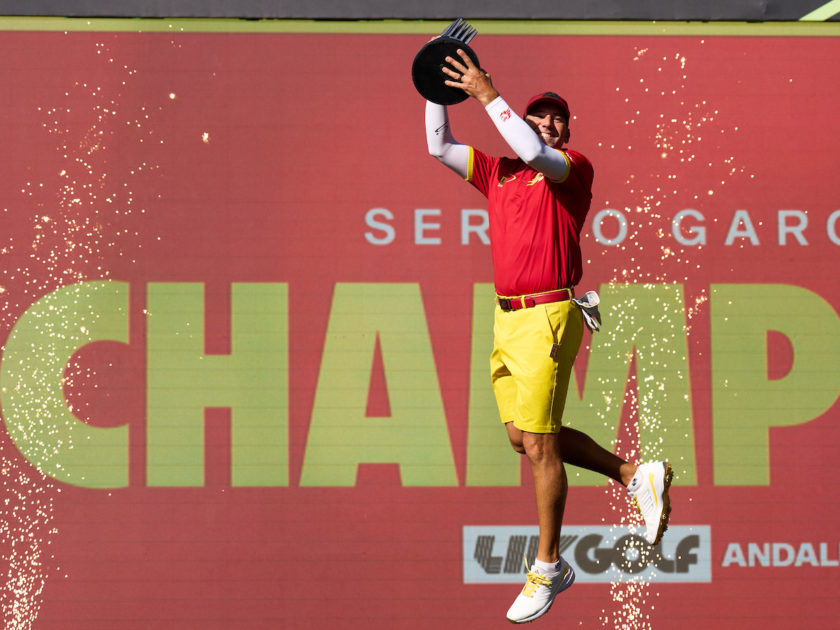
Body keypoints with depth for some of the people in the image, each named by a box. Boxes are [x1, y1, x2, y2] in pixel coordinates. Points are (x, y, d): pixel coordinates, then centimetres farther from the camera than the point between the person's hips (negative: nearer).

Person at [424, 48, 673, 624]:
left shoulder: (574, 169, -5)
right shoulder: (498, 172, 15)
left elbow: (535, 154, -24)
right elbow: (439, 147, 15)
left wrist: (487, 93, -21)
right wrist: (440, 91, 3)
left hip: (548, 317, -8)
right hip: (507, 317, 8)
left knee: (538, 443, -6)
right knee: (523, 436, 12)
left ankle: (548, 570, 4)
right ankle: (635, 475, 25)